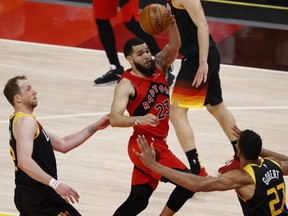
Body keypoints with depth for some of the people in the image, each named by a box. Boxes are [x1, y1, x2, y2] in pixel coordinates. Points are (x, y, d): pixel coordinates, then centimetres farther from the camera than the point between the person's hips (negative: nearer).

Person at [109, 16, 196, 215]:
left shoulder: (158, 66, 5)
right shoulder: (127, 85, -14)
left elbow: (174, 46, -9)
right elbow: (114, 119, -26)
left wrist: (171, 22, -29)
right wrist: (139, 120, -44)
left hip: (157, 143, 8)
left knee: (138, 200, 12)